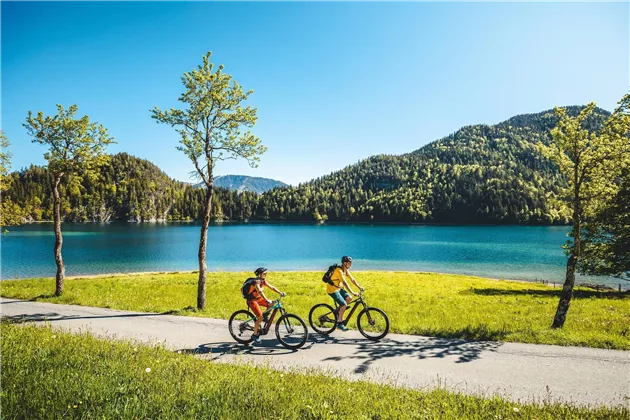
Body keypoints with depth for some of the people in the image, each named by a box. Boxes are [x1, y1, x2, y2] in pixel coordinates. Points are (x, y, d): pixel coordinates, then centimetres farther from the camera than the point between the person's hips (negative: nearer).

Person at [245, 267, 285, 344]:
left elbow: (272, 287, 0)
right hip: (252, 300, -8)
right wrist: (267, 300, -53)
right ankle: (255, 335, -2)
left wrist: (280, 293, -14)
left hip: (259, 298, 8)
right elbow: (260, 292, -40)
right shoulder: (256, 282, -25)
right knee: (260, 318, -16)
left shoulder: (263, 281, 0)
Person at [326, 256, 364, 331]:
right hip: (332, 290, -9)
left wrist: (360, 287, -6)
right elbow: (345, 283, -34)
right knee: (344, 305, -15)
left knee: (349, 298, -5)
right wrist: (353, 293, -38)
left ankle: (338, 311, 13)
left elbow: (352, 279, 6)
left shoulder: (346, 270, 2)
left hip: (339, 288, 9)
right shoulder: (339, 270, -27)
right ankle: (340, 323, 0)